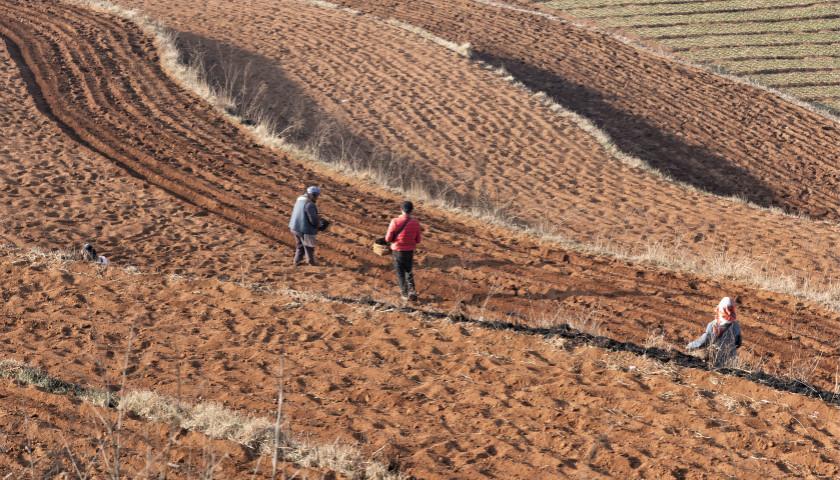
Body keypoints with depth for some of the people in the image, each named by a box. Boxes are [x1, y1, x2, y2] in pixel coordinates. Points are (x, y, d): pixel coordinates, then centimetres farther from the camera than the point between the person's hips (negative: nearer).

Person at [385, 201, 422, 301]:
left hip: (397, 250, -2)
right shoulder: (415, 223, -10)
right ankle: (412, 291, 6)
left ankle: (405, 294, 16)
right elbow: (417, 240, -1)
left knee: (400, 273, 13)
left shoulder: (395, 222, -18)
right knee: (409, 272, 21)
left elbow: (388, 238, -12)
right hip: (410, 251, 2)